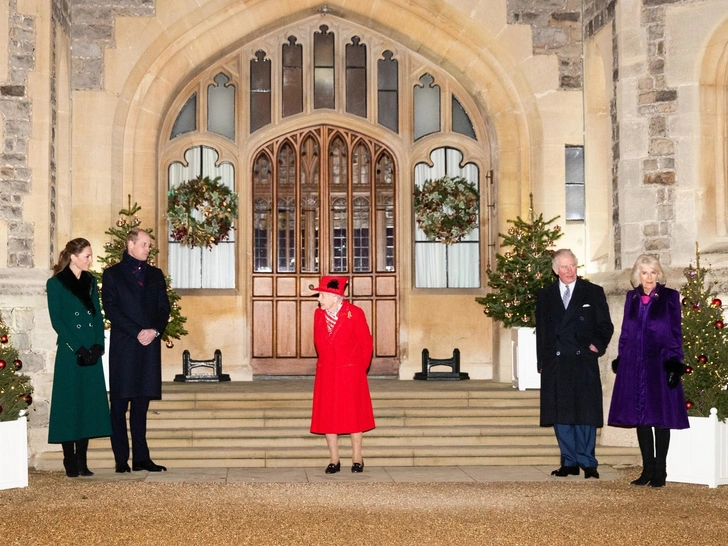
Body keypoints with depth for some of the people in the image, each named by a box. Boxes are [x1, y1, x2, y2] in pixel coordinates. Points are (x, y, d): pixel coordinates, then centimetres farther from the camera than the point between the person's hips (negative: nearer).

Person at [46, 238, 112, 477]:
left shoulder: (90, 282, 13)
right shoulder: (56, 284, -3)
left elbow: (98, 316, 11)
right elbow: (57, 321, -8)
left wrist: (98, 345, -3)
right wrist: (78, 349, -14)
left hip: (92, 352, 5)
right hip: (69, 354, -5)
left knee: (89, 404, 4)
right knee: (69, 405, -2)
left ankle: (82, 461, 10)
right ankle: (70, 463, 3)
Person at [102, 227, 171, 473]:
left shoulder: (156, 275, 16)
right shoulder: (112, 274, 4)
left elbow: (164, 308, 11)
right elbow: (111, 309, -5)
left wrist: (155, 331, -7)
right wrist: (138, 332, -13)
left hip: (150, 345, 4)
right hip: (123, 347, -3)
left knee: (141, 405, 6)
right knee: (119, 405, -1)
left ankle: (141, 457, 8)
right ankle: (121, 460, 3)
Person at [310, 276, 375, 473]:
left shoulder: (354, 313, -10)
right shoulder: (319, 314, 3)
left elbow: (366, 343, -1)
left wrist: (359, 368, 6)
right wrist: (326, 364, 13)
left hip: (350, 374, -4)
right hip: (326, 374, 4)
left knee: (353, 415, 3)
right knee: (327, 416, 3)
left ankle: (357, 459, 12)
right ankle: (334, 460, 11)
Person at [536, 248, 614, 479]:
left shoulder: (594, 293, 7)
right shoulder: (545, 295, 12)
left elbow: (606, 326, 8)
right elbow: (541, 331, 13)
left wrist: (597, 346, -9)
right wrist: (542, 362, 7)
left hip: (584, 363, -2)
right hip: (555, 363, 2)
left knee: (585, 413, -3)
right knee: (560, 415, 4)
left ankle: (587, 462, 5)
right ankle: (569, 462, 12)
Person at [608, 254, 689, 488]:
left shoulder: (669, 297, 1)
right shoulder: (631, 297, 11)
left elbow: (676, 333, -1)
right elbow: (625, 333, 13)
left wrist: (674, 363, -9)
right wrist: (621, 361, 7)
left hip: (660, 363, -3)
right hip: (634, 366, 4)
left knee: (661, 417, 0)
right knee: (640, 418, 5)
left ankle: (660, 471, 7)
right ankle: (647, 469, 13)